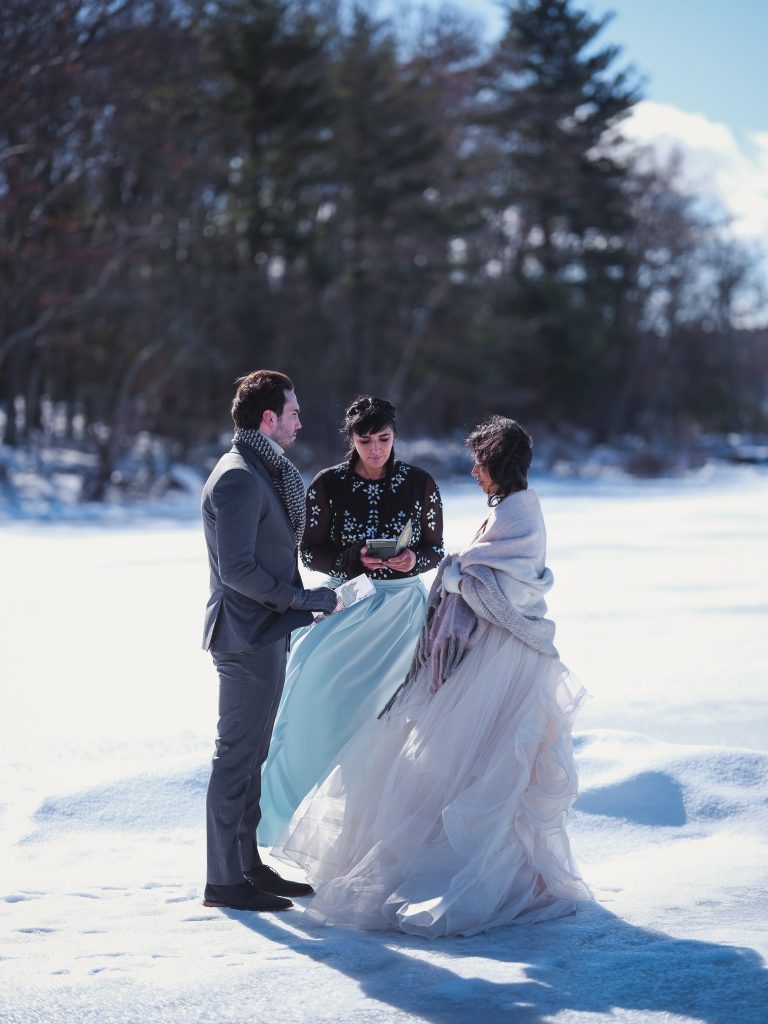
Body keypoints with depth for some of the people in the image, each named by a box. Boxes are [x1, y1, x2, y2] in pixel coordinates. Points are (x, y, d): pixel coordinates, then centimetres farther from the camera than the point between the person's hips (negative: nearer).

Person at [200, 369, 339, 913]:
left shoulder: (265, 472, 15)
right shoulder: (239, 478, -18)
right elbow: (238, 568, -23)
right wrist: (304, 598, -16)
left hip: (264, 634, 10)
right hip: (247, 636, -10)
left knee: (251, 755, 15)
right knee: (237, 756, -4)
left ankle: (247, 863, 24)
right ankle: (224, 880, 2)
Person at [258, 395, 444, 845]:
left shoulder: (420, 483, -2)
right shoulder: (328, 485, -4)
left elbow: (435, 549, 5)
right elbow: (311, 552, -2)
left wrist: (414, 559, -17)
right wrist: (355, 559, -18)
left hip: (403, 609, 0)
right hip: (348, 606, 0)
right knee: (336, 707, -4)